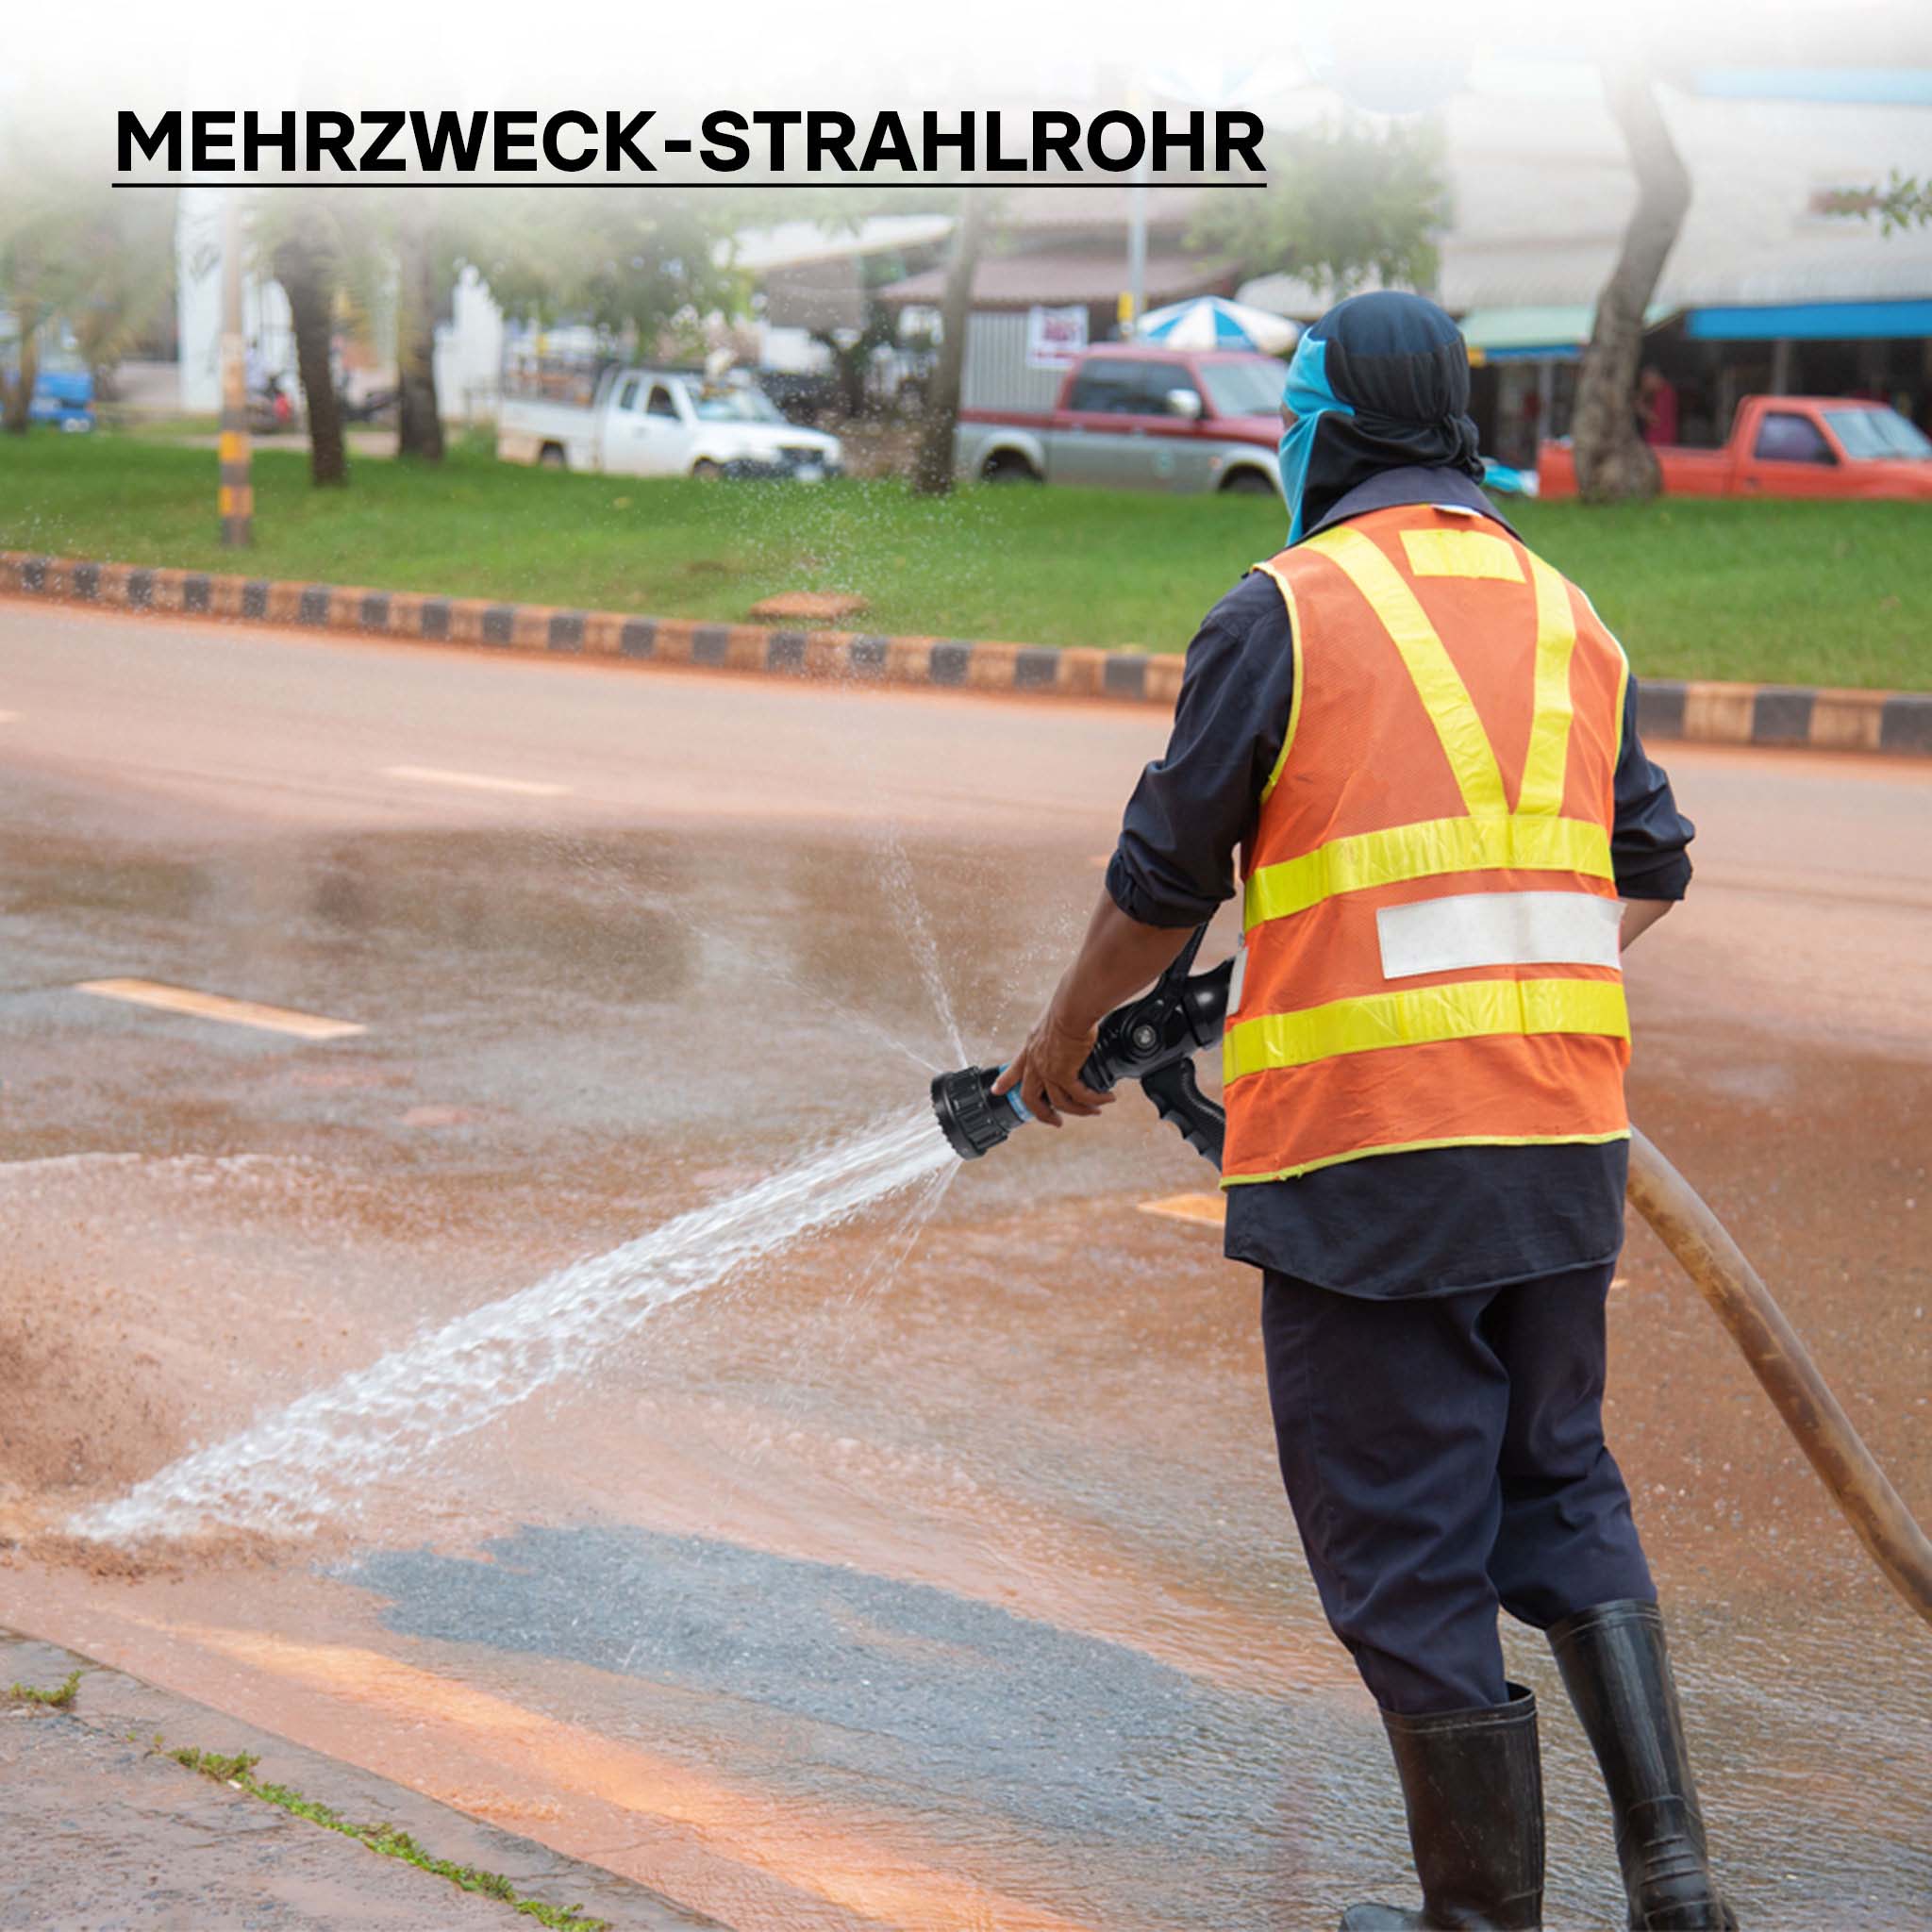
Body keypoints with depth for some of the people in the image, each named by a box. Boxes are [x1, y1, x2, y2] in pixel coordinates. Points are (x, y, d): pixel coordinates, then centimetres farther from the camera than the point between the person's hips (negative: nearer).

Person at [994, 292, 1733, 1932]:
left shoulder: (1283, 613, -5)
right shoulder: (1567, 615, 13)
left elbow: (1164, 882, -1)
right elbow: (1649, 869, 20)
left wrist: (1065, 1034, 15)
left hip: (1365, 1142, -6)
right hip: (1565, 1130, 6)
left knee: (1402, 1532, 5)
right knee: (1559, 1482, 20)